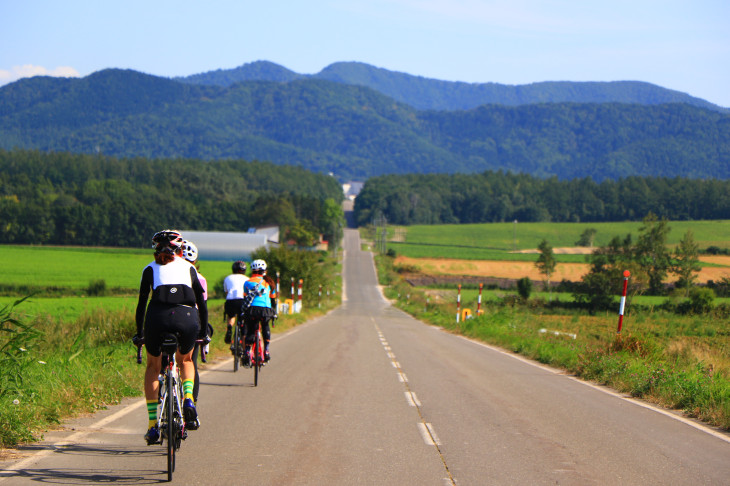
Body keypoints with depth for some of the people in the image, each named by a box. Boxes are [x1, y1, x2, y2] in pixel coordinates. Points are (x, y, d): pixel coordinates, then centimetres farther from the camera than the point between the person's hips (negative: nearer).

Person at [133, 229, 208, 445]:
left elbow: (142, 303, 19)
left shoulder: (150, 269, 21)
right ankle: (188, 399, 4)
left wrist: (139, 334, 26)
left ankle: (152, 426, 14)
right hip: (187, 318, 1)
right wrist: (203, 330, 32)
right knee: (185, 361, 31)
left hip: (158, 317, -1)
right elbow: (201, 302, 23)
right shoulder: (189, 268, 23)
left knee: (153, 367, 23)